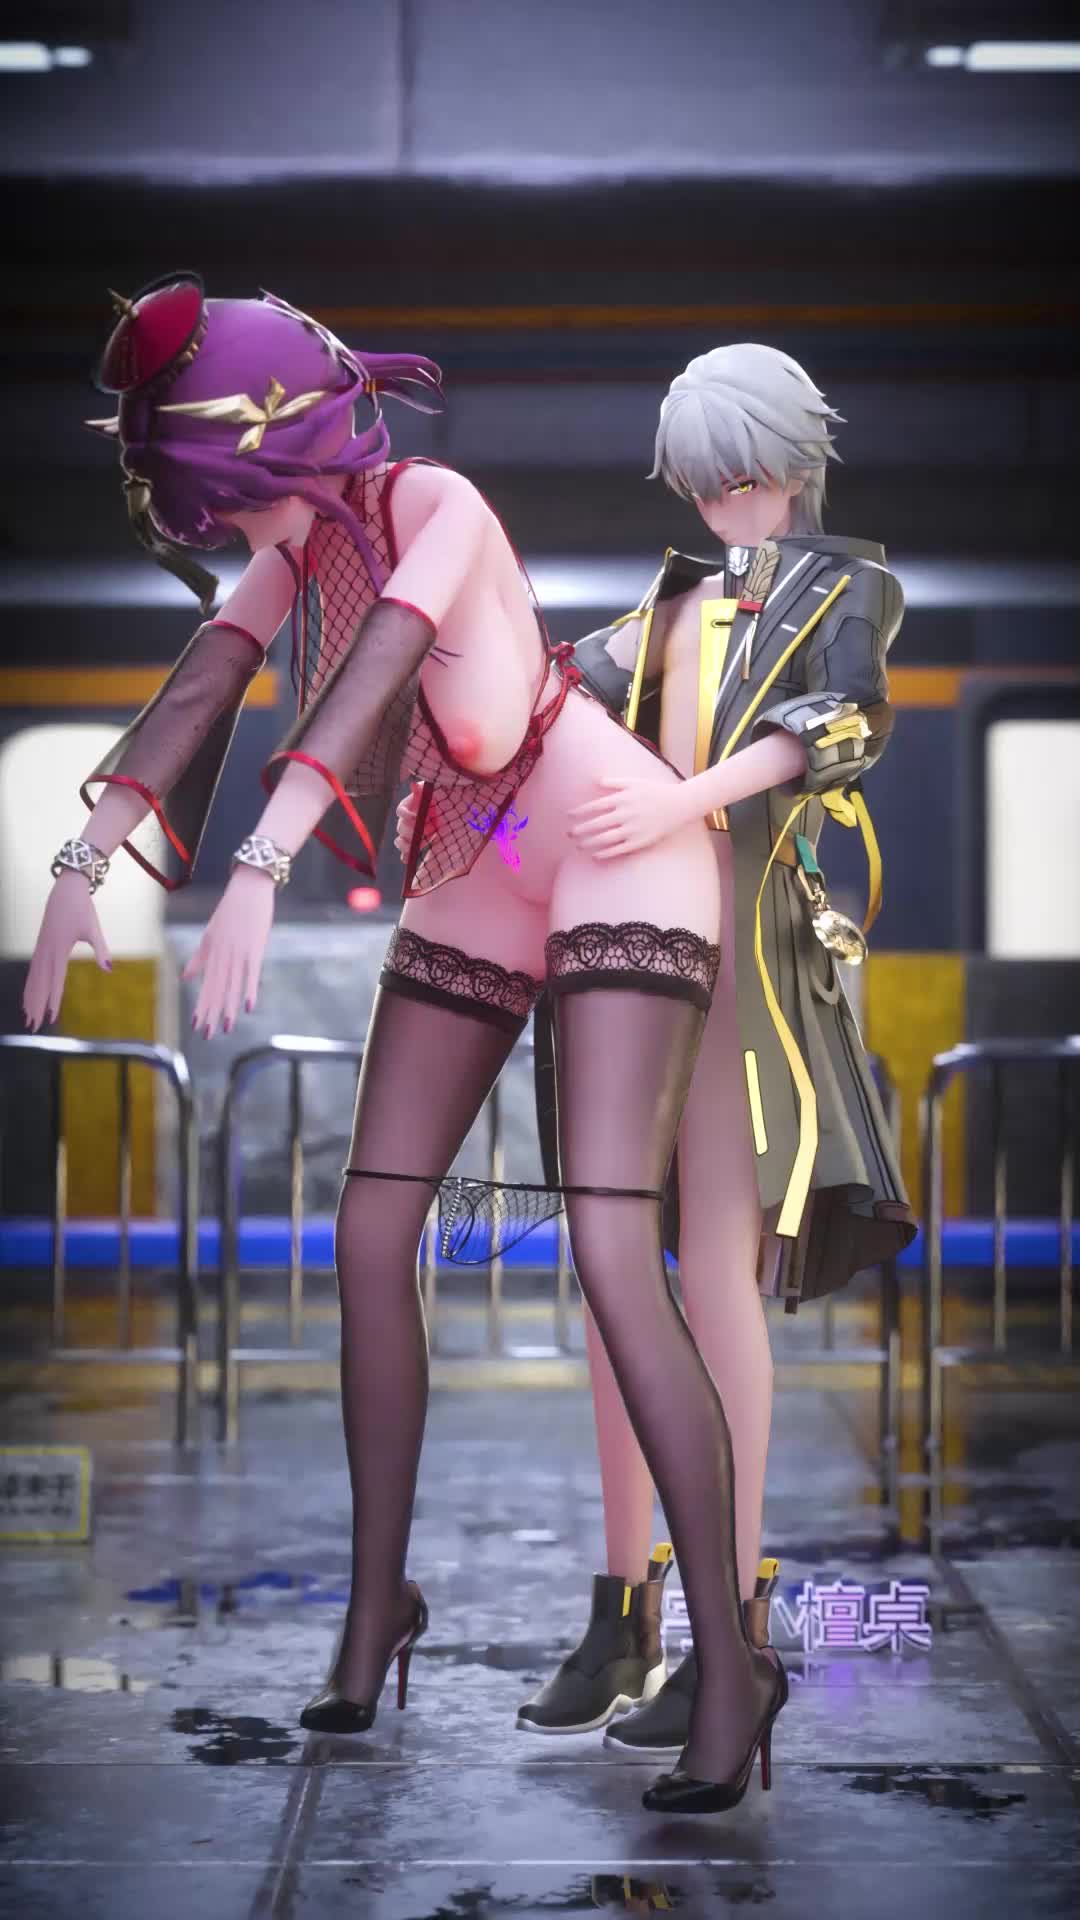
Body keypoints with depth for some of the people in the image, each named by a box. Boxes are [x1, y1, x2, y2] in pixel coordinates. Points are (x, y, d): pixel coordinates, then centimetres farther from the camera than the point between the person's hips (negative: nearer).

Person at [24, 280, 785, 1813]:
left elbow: (370, 681, -37)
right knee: (368, 1236, 2)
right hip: (477, 883, 8)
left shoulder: (435, 507, -22)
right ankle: (377, 1606, 15)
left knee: (611, 1256, -20)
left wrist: (259, 875, -49)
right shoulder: (301, 542, 1)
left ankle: (728, 1657, -15)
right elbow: (196, 694, -6)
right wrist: (81, 867, -18)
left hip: (619, 855, -8)